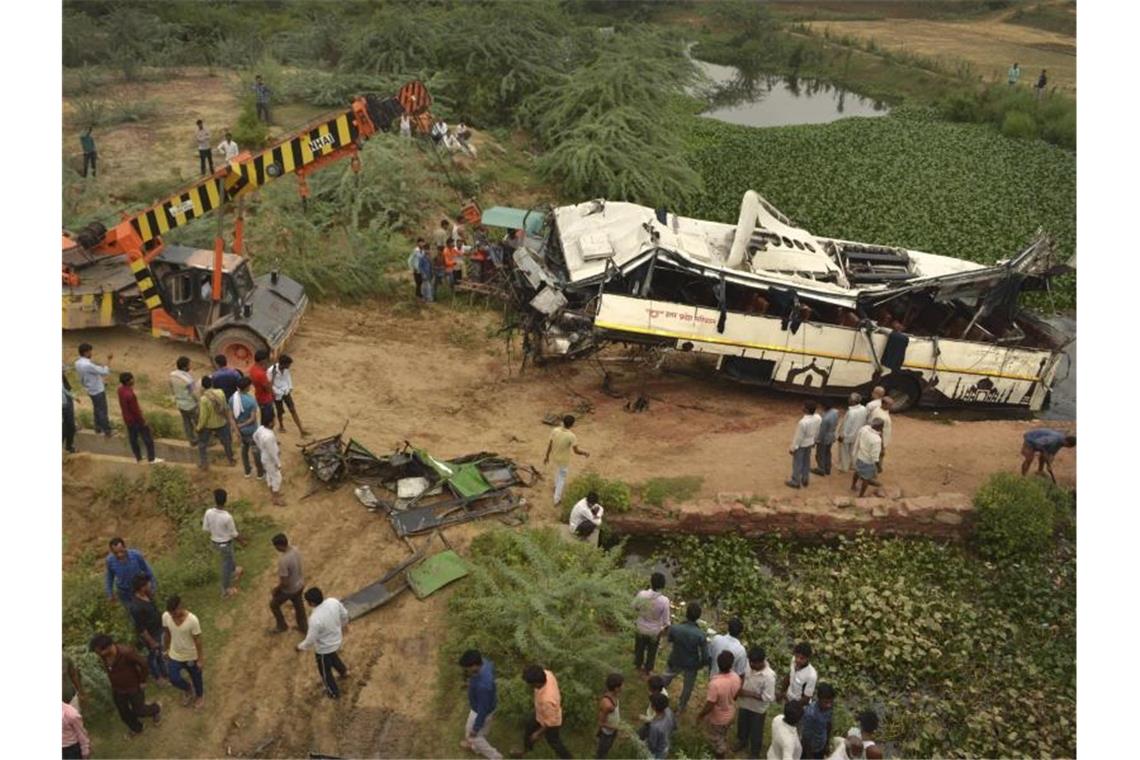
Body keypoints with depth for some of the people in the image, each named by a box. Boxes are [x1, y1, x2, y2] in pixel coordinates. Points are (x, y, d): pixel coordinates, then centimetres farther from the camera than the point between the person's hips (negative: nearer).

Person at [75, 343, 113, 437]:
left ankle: (98, 427, 34)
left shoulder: (78, 363, -2)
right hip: (98, 390, -9)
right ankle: (107, 431, 11)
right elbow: (105, 372, -29)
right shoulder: (88, 365, -31)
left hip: (90, 390, 9)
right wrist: (108, 360, -22)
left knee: (96, 408, 23)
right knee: (103, 410, 3)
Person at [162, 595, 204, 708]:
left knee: (196, 678, 19)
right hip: (174, 655, 3)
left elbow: (197, 640, -20)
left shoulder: (192, 620, -32)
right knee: (174, 680, 8)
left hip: (191, 656, -3)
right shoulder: (165, 616, -20)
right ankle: (189, 692, 41)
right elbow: (167, 634, -1)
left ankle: (199, 695, 51)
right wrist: (166, 650, 11)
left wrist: (200, 658, -12)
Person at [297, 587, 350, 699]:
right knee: (332, 656, 38)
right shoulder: (334, 601, -24)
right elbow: (344, 614, -4)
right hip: (337, 639, 6)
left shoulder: (315, 619, -41)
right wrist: (344, 624, 18)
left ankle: (334, 693, 46)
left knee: (325, 671, 24)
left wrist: (301, 647, -5)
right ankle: (344, 672, 63)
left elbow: (310, 640, -26)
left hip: (324, 648, -6)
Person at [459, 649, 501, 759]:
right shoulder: (484, 662, -22)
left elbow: (483, 709, -31)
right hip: (488, 703, 7)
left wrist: (475, 728, -16)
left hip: (482, 711, -7)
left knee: (473, 735, 19)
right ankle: (476, 747, 61)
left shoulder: (483, 685, -45)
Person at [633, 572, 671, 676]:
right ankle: (647, 669, 47)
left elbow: (635, 606, -6)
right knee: (651, 651, 27)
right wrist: (665, 628, 1)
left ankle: (638, 665, 53)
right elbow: (666, 620, -19)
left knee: (639, 648, 30)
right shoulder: (664, 601, -31)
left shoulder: (642, 594, -27)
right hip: (655, 631, -1)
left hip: (641, 628, 1)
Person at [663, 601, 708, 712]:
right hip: (691, 665, -1)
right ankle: (681, 706, 47)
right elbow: (705, 655, -23)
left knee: (665, 680, 29)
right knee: (688, 687, 27)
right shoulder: (700, 634, -31)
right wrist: (700, 665, -2)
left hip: (675, 662, 1)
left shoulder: (674, 628, -28)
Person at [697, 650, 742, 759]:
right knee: (723, 736, 32)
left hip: (717, 718, -6)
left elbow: (710, 705, -29)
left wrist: (700, 715, -11)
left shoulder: (715, 683, -39)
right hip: (729, 714, 6)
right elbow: (736, 696, 0)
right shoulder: (736, 677, -20)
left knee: (716, 739, 20)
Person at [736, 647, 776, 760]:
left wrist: (750, 694, -29)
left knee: (756, 731, 19)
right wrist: (740, 687, -12)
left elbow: (768, 698, -29)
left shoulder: (769, 676, -36)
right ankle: (742, 741, 59)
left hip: (758, 708, -5)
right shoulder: (749, 663, -20)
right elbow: (743, 675, 2)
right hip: (744, 703, 5)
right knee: (742, 724, 29)